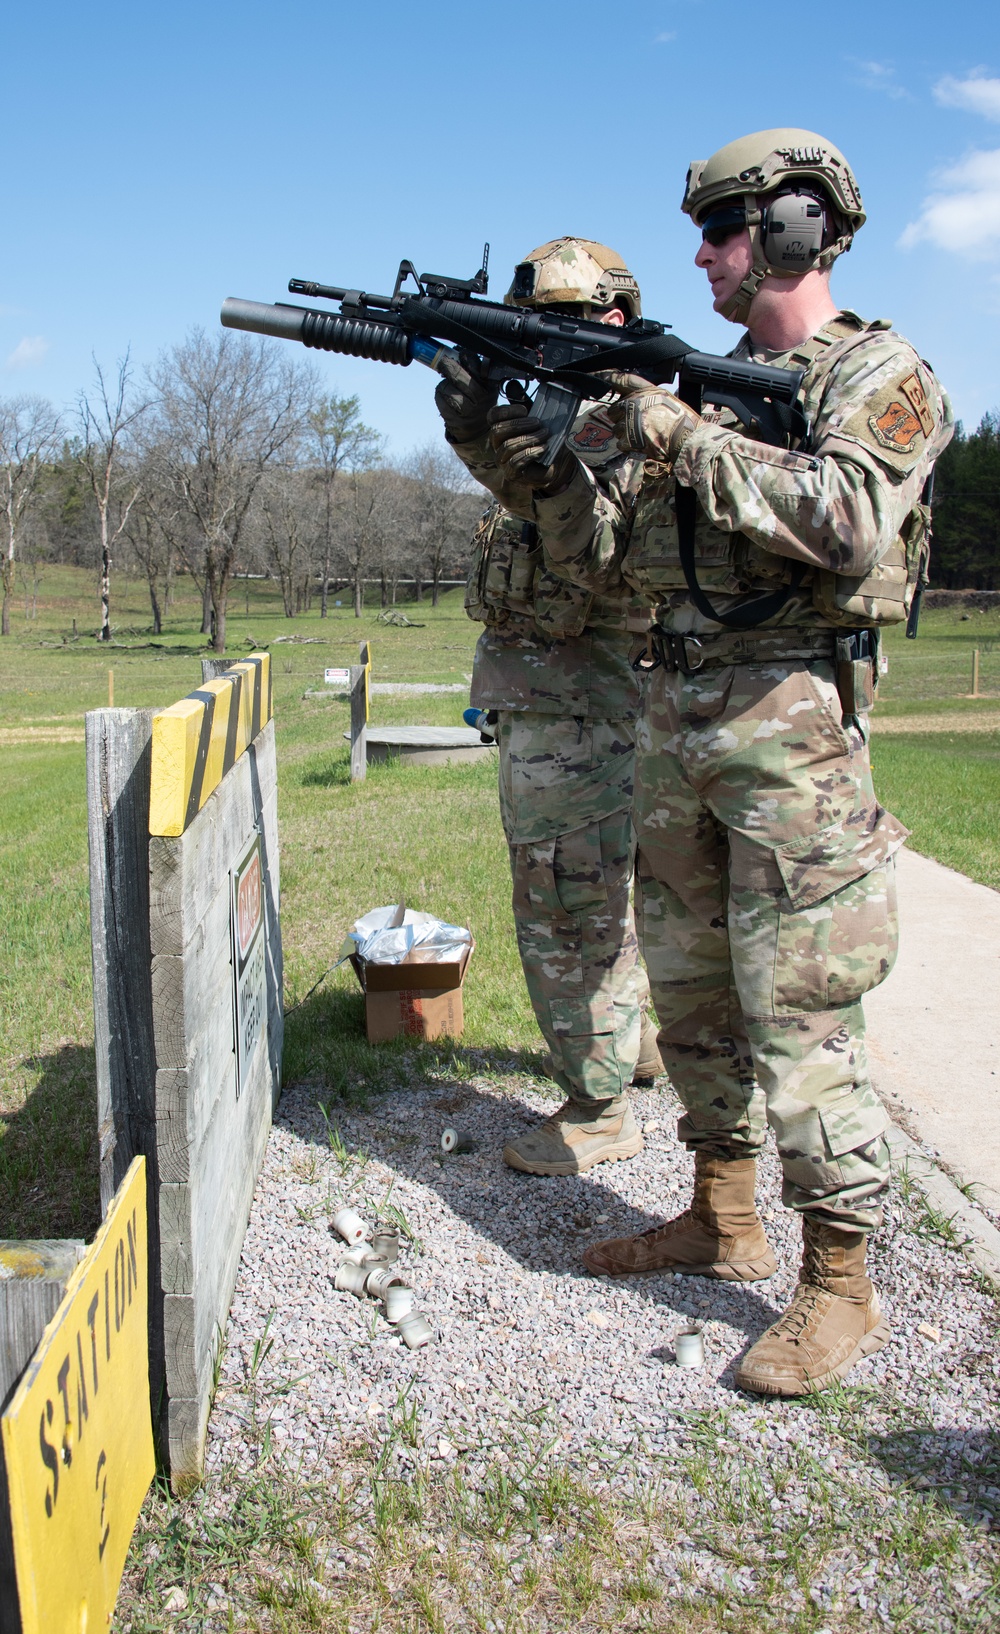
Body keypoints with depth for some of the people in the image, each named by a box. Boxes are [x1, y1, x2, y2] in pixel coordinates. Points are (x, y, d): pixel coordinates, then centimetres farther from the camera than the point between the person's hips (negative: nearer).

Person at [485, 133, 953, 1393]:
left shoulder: (881, 376, -3)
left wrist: (688, 441, -19)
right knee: (690, 993, 13)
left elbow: (850, 525, -24)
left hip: (790, 720, -7)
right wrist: (546, 472, 3)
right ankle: (721, 1219, 28)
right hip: (674, 717, 8)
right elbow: (614, 559, 17)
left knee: (797, 1010, -6)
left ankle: (840, 1286, 6)